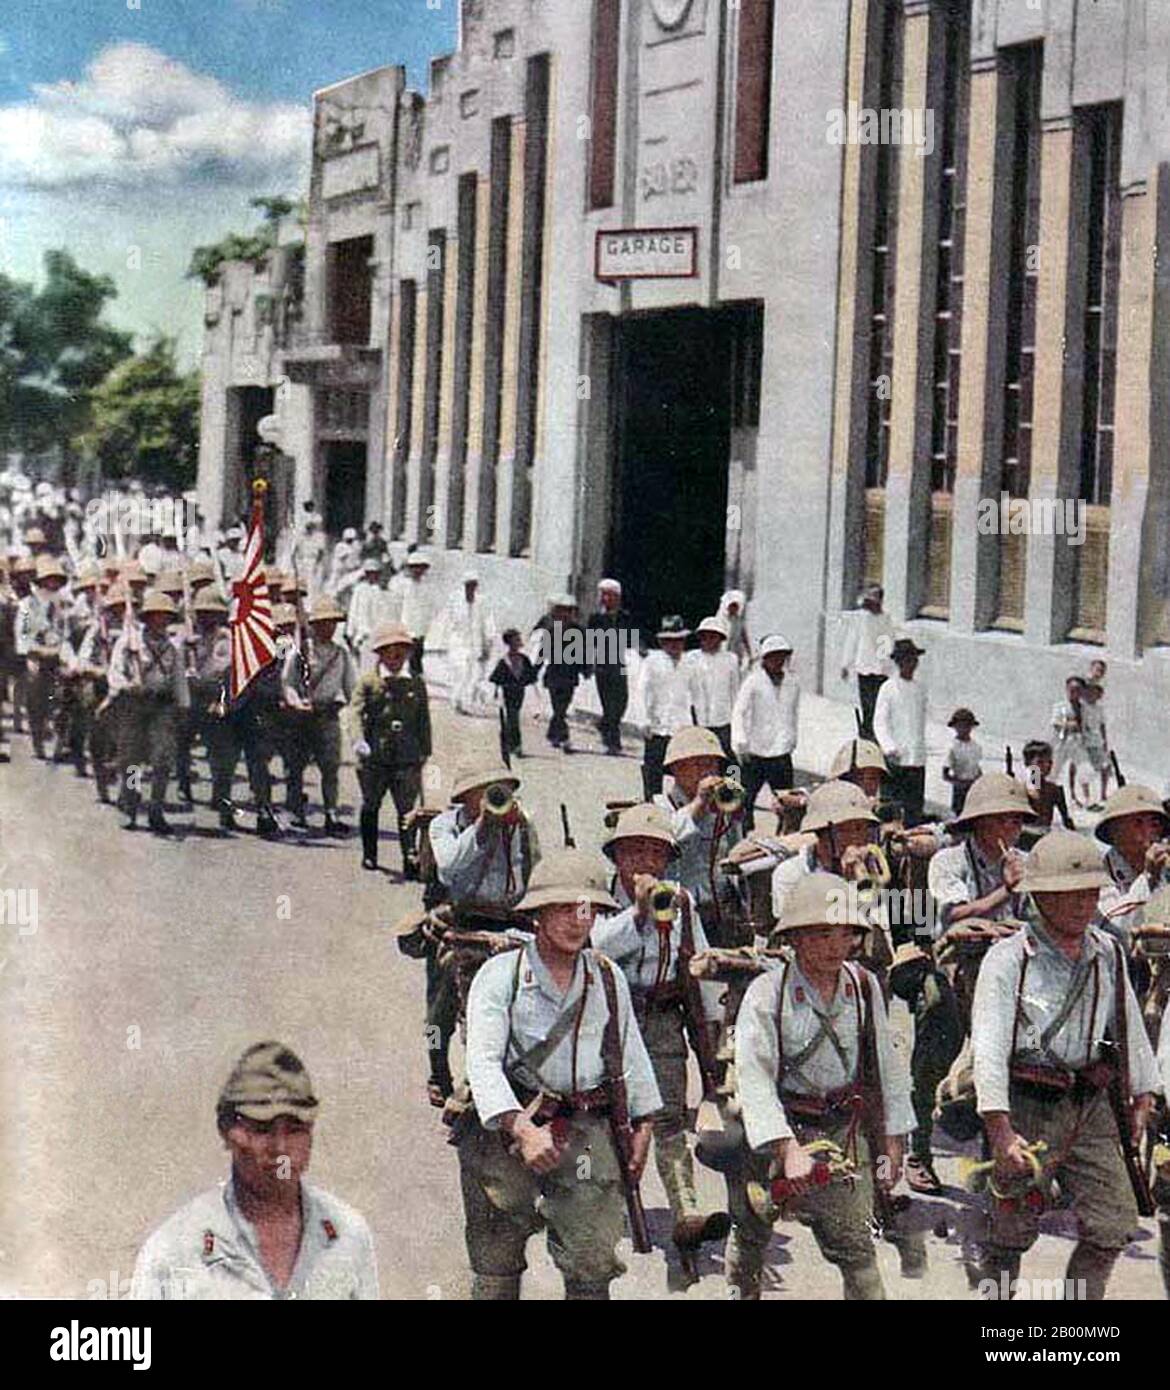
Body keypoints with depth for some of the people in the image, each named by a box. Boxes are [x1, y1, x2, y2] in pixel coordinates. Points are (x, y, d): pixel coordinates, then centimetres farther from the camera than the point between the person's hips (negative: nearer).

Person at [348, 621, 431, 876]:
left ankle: (410, 857, -18)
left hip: (407, 758, 1)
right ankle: (369, 854, 29)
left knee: (407, 807, -10)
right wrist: (358, 740, -28)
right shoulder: (368, 683, 0)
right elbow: (355, 712, -12)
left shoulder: (417, 685, 9)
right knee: (371, 805, 14)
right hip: (374, 757, 0)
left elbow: (423, 721, 14)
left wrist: (424, 753, 8)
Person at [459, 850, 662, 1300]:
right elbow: (483, 1063, -15)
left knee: (592, 1262, -4)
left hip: (587, 1131, 2)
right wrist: (522, 1129, -27)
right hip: (507, 1128, -2)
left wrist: (642, 1123, 18)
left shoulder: (609, 978, 9)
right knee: (495, 1267, 8)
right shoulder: (499, 975, -5)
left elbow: (630, 1054, 21)